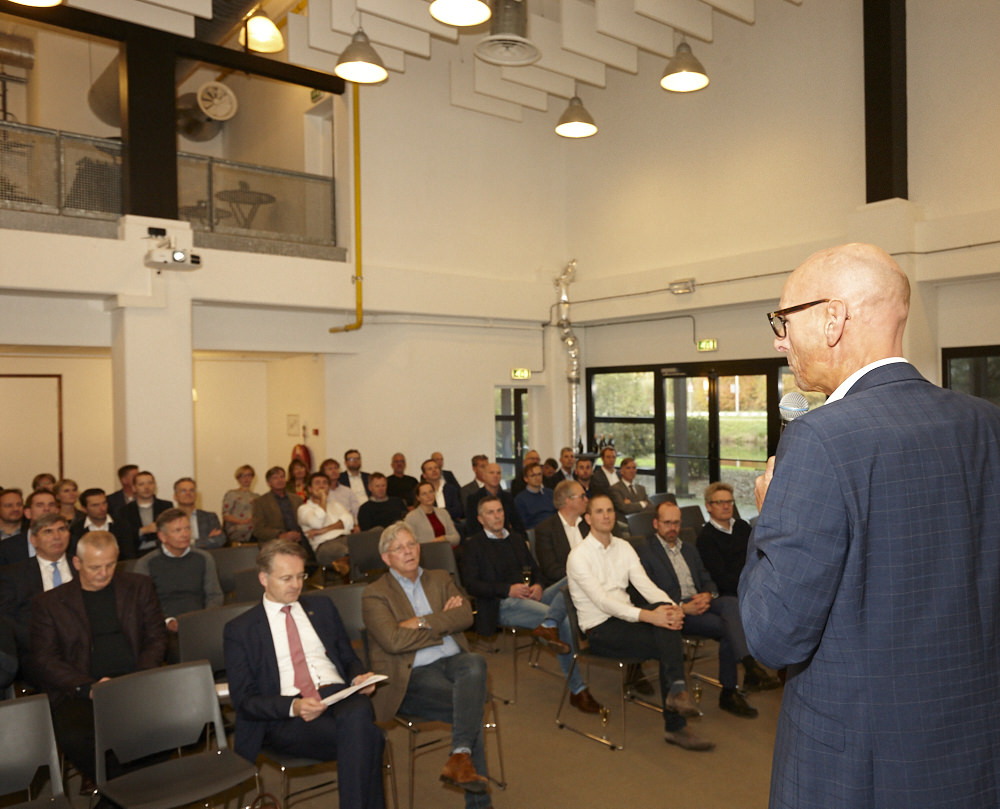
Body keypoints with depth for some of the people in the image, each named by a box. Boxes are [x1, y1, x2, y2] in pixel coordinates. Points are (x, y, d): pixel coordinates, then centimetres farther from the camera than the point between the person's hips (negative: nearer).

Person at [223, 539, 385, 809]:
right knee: (366, 736, -34)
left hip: (339, 696, 4)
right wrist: (293, 706, -16)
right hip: (285, 717, -3)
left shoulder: (322, 608, 21)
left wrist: (358, 678, -3)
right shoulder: (239, 630, 10)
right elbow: (244, 700, 3)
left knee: (358, 715, -36)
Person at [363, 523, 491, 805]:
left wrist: (423, 623, -9)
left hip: (453, 661, 4)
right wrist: (444, 623, -5)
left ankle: (461, 754, -32)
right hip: (412, 676, -4)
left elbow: (466, 615, 2)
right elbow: (393, 640, -14)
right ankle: (478, 798, -16)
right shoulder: (375, 594, 3)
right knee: (471, 704, -28)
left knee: (475, 662, -32)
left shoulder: (440, 579, 19)